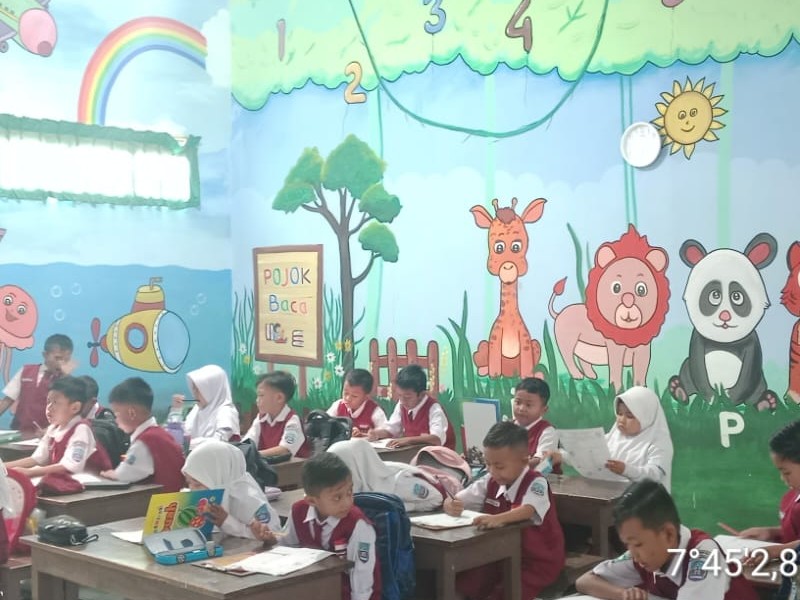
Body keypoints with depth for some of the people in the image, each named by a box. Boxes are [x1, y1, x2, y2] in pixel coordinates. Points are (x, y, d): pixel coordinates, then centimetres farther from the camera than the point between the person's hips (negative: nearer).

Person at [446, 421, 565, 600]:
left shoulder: (536, 483, -17)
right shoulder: (490, 482, 2)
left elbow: (528, 511, -36)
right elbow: (454, 501, 3)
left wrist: (499, 518, -55)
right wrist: (451, 506, -22)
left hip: (537, 561, -6)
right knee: (461, 585, -12)